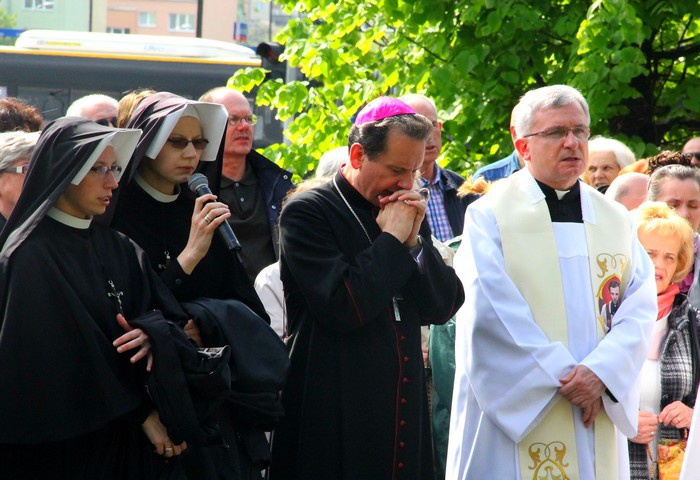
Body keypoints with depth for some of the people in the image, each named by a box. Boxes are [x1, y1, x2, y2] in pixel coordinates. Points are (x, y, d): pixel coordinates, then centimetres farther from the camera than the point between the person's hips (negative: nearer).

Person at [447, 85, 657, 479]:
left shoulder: (616, 221, 12)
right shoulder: (489, 216, -1)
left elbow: (641, 309, 2)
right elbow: (492, 313, -11)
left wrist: (600, 372, -15)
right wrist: (565, 378, -14)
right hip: (516, 413, -4)